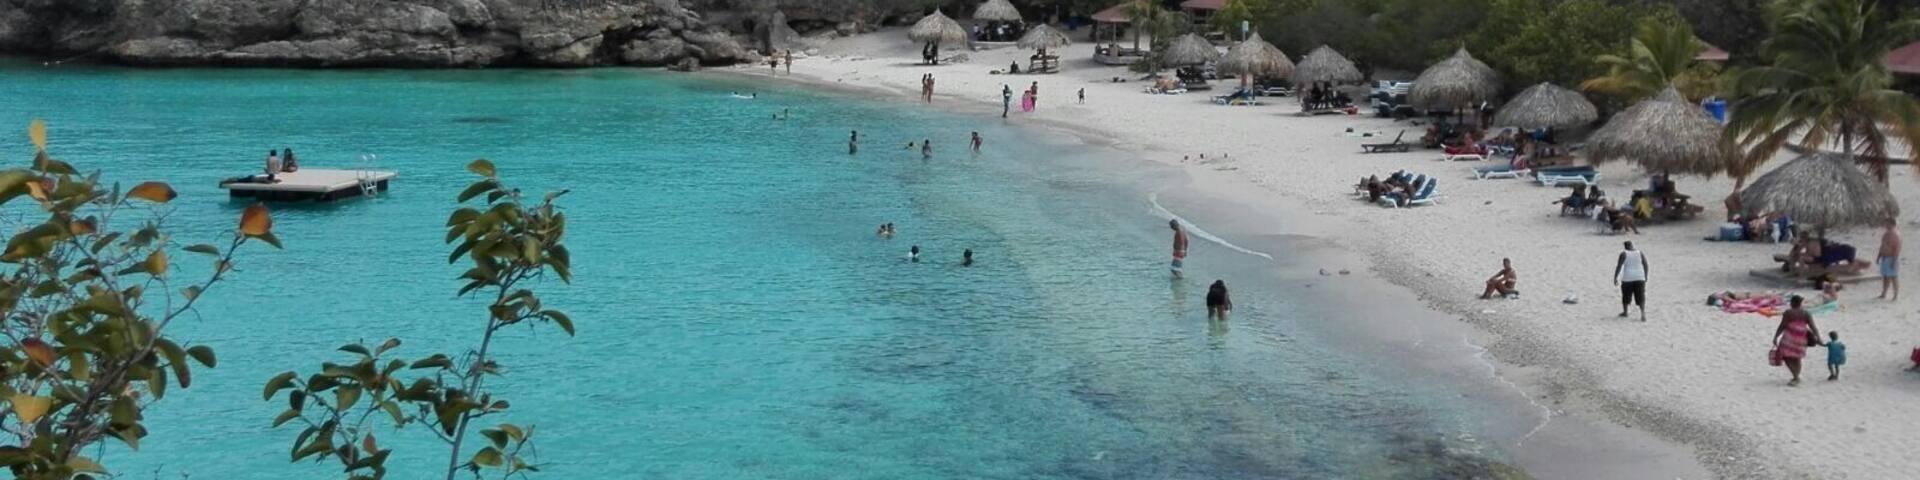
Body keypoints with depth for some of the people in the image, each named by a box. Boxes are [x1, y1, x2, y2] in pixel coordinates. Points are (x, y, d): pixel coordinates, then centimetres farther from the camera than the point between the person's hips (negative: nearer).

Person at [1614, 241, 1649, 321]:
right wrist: (1646, 276, 17)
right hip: (1639, 278, 2)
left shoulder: (1624, 254, -5)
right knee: (1640, 297, 0)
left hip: (1628, 278, -2)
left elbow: (1619, 266, -10)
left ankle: (1625, 312, 31)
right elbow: (1646, 266, 6)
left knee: (1626, 296, 17)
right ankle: (1643, 313, -17)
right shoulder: (1640, 253, 5)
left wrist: (1615, 277, -6)